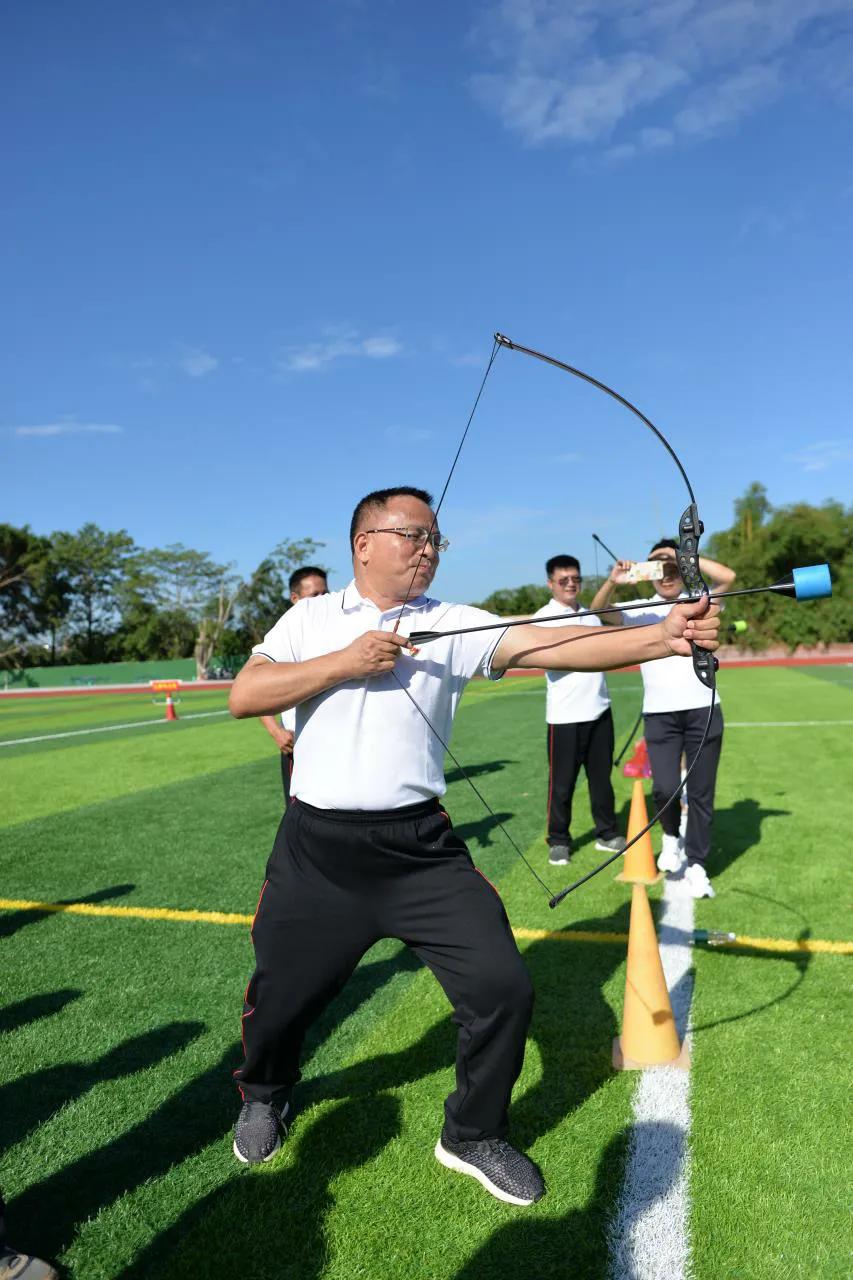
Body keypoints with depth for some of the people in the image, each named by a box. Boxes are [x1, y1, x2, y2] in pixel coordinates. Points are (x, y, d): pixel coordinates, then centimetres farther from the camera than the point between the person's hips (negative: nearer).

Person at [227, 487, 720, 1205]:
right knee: (279, 1000, 14)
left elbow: (549, 644, -15)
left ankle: (474, 1135, 26)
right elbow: (243, 697, -6)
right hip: (317, 850, 0)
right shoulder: (311, 619, 4)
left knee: (503, 988, -4)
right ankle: (265, 1096, 51)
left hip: (420, 849, 0)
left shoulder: (453, 625, 0)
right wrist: (345, 663, -15)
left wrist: (663, 636, -29)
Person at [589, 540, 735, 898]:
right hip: (659, 714, 0)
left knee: (701, 792, 5)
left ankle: (696, 866, 17)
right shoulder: (640, 611, 8)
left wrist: (682, 556, -13)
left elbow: (728, 577, -10)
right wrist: (612, 583, -23)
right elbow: (598, 612, -5)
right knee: (665, 787, -10)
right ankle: (671, 835, 22)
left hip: (703, 710, 0)